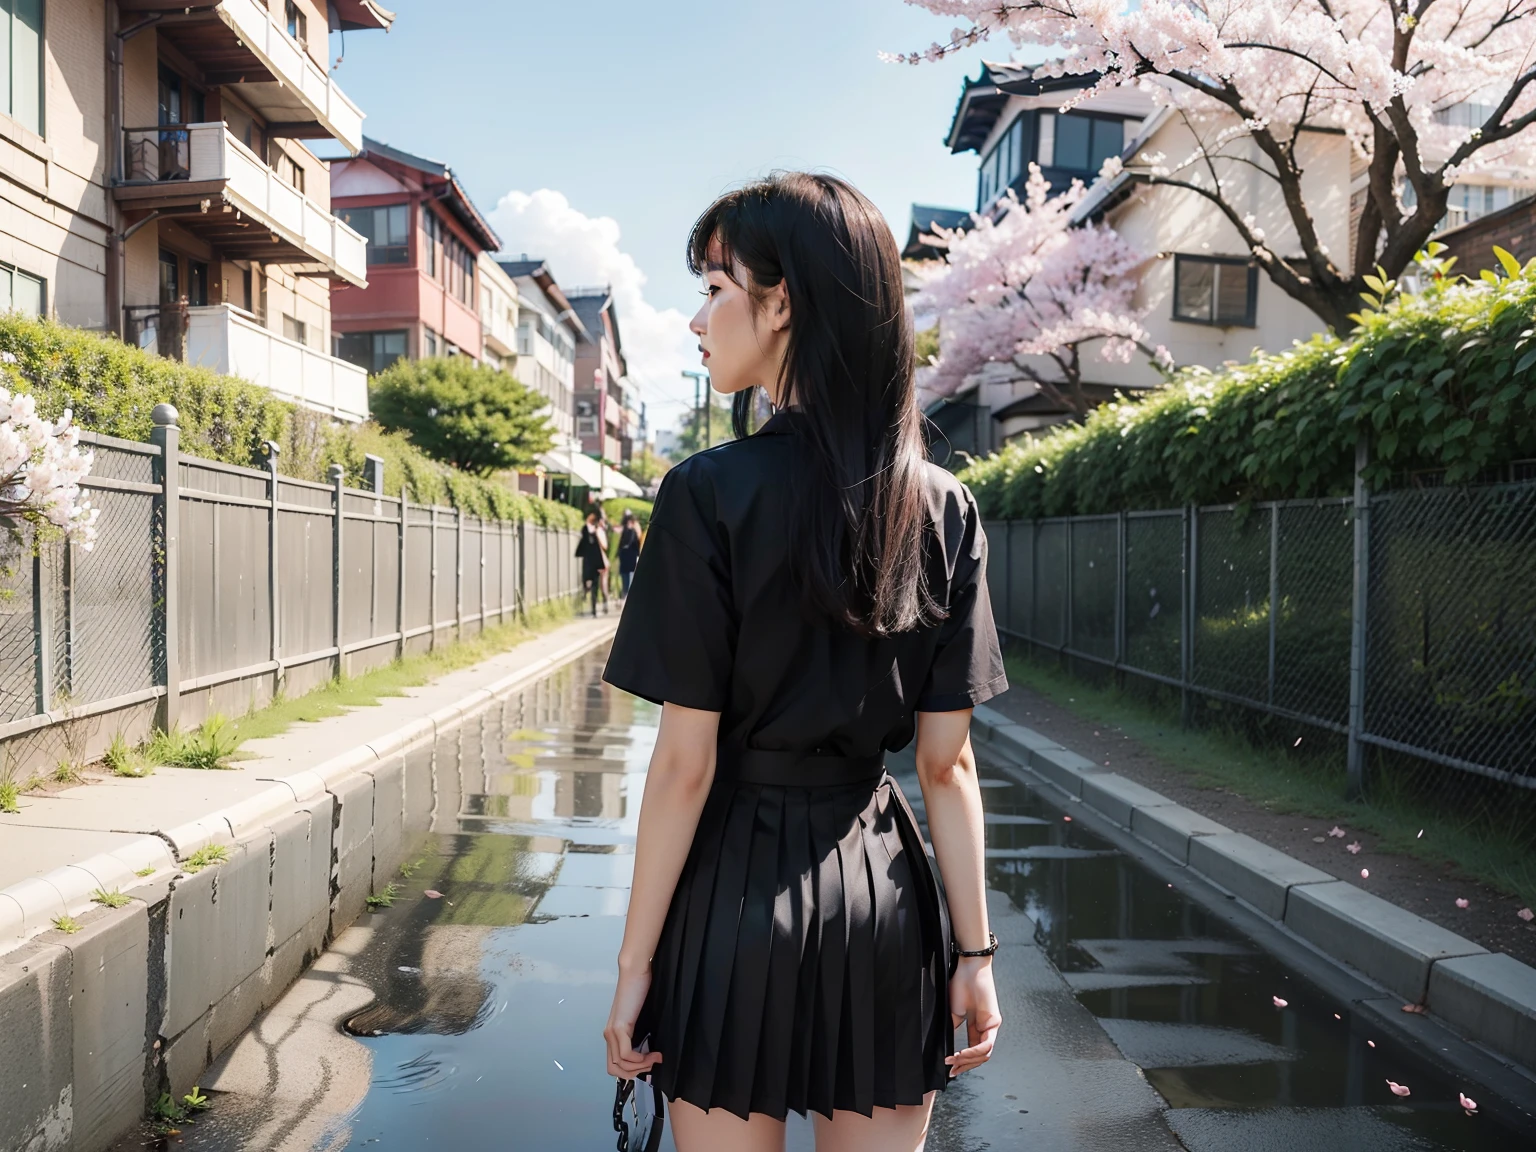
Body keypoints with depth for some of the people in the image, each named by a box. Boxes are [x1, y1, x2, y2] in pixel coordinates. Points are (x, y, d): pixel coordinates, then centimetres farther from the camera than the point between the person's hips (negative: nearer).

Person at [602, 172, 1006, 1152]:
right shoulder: (944, 507, -2)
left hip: (742, 892, -4)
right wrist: (974, 949, 6)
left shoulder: (713, 492, -15)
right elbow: (948, 760, -1)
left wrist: (635, 961, -4)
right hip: (886, 894, 4)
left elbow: (687, 763, -14)